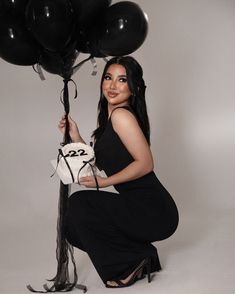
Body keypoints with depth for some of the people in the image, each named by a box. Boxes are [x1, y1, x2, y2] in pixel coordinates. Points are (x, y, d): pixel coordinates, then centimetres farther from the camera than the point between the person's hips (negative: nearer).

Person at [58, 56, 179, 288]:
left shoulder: (121, 114, -14)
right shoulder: (107, 117, 14)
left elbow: (145, 163, -19)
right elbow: (100, 161, 16)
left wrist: (105, 182, -14)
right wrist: (76, 138, 7)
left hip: (152, 212, -9)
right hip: (145, 209, 10)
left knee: (79, 204, -11)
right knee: (76, 226, 12)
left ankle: (130, 265, -2)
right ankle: (140, 254, 15)